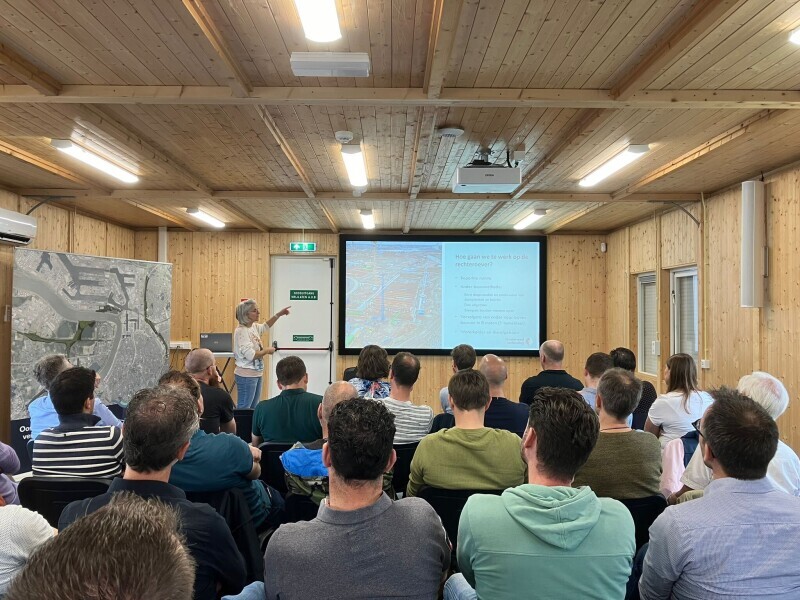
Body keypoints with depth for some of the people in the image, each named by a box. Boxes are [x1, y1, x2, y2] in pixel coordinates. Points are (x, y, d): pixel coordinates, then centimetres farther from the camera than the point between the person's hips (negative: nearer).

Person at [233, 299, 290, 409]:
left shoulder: (254, 327, 6)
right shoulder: (241, 331, -19)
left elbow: (265, 326, 31)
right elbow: (251, 355, -26)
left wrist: (279, 314, 23)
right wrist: (267, 350, -12)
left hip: (257, 374, 9)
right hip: (247, 375, -9)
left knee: (253, 407, 16)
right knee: (243, 408, -4)